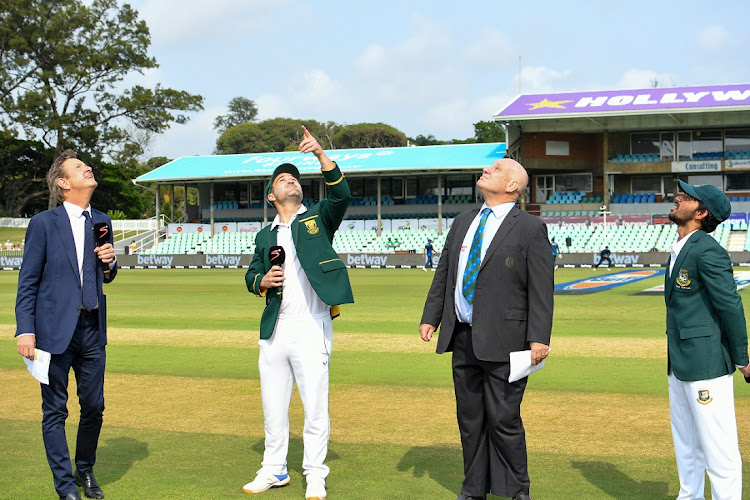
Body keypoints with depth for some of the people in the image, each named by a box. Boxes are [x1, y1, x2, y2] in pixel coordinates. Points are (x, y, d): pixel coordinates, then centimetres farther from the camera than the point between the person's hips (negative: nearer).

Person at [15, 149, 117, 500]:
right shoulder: (43, 223, -4)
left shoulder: (101, 221, 11)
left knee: (94, 406, 10)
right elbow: (27, 282, -4)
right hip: (55, 329, -4)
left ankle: (86, 471, 31)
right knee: (55, 411, 4)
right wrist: (25, 330, -11)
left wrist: (109, 262, -2)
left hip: (92, 328, 5)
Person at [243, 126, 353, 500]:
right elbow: (251, 274, 21)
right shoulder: (265, 236, 18)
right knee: (272, 406, 11)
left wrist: (321, 155, -20)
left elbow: (341, 195, -10)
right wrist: (262, 281, -3)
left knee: (316, 406, -1)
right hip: (273, 330, 4)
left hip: (311, 329, -4)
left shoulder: (318, 218, 7)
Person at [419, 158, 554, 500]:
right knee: (469, 418, 14)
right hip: (463, 338, 6)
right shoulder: (462, 223, 14)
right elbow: (443, 274, 18)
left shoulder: (530, 229, -4)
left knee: (504, 420, -2)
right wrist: (430, 317, 11)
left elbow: (541, 288, -9)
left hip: (503, 340, -6)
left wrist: (539, 337, -16)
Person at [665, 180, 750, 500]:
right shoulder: (679, 249, 13)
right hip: (680, 362, 10)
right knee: (685, 440, 20)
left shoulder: (708, 251, -16)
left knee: (717, 444, -4)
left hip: (707, 362, -10)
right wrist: (674, 358, 17)